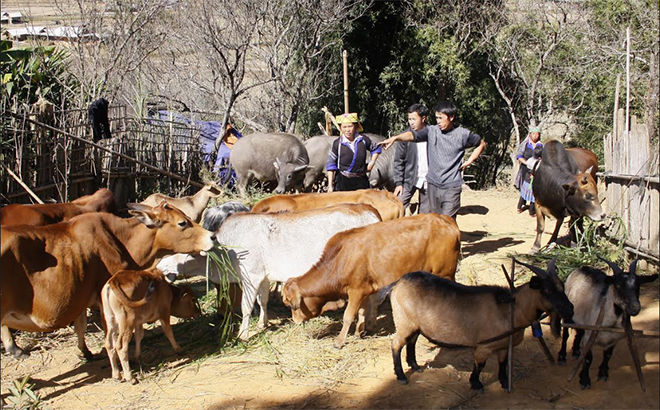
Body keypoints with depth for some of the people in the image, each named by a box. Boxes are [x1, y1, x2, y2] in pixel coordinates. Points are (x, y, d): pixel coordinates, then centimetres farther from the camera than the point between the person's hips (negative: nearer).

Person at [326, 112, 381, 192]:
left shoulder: (363, 140, -1)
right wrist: (330, 185, -6)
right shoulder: (337, 143, -7)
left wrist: (372, 163, 5)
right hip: (343, 182, -3)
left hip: (361, 181, 3)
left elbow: (376, 149, 19)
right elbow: (331, 165, -3)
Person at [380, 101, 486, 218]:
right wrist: (395, 138, -34)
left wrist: (469, 161, 3)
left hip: (452, 187, -4)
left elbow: (481, 144, 14)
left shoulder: (463, 134, -3)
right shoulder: (431, 131, 1)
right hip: (433, 184, 4)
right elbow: (412, 135, -16)